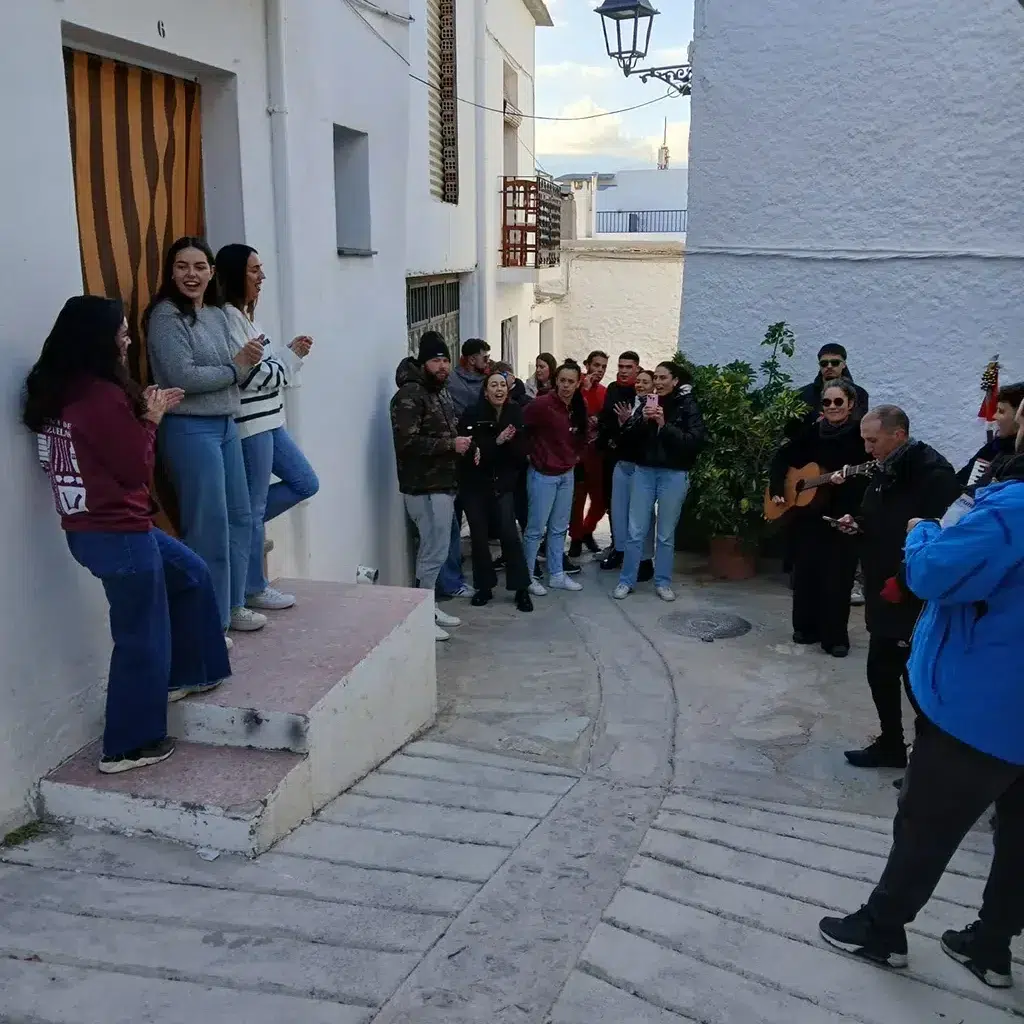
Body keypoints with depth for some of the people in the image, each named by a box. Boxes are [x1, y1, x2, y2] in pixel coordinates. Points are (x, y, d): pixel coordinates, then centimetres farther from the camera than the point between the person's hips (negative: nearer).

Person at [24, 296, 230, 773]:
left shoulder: (59, 391, 7)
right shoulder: (102, 396, -22)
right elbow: (137, 470, -15)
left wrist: (145, 413, 8)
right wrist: (150, 420, -1)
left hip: (91, 529, 10)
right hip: (118, 534, -10)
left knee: (190, 573, 26)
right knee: (142, 637, 5)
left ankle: (185, 673, 37)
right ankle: (129, 746, 18)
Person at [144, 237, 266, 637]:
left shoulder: (217, 314, 12)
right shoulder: (166, 316, -12)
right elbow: (183, 377, -21)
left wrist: (248, 361, -7)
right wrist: (236, 366, -9)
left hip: (225, 425, 9)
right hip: (190, 430, -9)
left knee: (239, 518, 14)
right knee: (208, 527, -4)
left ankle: (232, 605, 28)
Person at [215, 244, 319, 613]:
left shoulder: (243, 315, 15)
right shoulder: (227, 317, -15)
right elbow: (249, 376, -20)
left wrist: (290, 352, 3)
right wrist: (292, 355, -7)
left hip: (268, 419, 10)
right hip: (250, 423, -10)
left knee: (306, 483, 15)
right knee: (255, 506, -1)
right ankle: (253, 590, 10)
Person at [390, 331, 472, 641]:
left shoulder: (441, 391, 16)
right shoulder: (410, 395, -15)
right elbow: (407, 442, -24)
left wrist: (462, 444, 7)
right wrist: (450, 445, -19)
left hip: (443, 484, 9)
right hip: (425, 487, -9)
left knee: (433, 550, 15)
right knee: (434, 552, -7)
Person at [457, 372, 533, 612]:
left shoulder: (515, 414, -2)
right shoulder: (472, 414, -8)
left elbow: (521, 452, -5)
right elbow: (468, 450, -13)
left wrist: (487, 451, -19)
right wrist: (496, 442, -27)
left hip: (503, 484, 1)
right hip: (474, 484, 0)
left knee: (509, 534, -8)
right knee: (479, 536, 4)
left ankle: (521, 589, 1)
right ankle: (484, 587, 18)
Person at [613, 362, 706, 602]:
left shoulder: (688, 405, -3)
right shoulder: (647, 402, 7)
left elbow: (696, 441, -13)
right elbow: (627, 436, 4)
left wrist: (664, 425, -19)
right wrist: (642, 420, -14)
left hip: (674, 475, -2)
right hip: (644, 471, 3)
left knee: (666, 533, 7)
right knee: (635, 531, 4)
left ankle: (663, 582, 19)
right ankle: (626, 580, 14)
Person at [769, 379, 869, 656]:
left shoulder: (861, 433, -6)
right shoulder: (812, 431, 5)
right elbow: (782, 457, 13)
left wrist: (847, 477, -31)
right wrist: (777, 489, 3)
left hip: (845, 517, -4)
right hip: (808, 515, 4)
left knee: (837, 577, -1)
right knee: (805, 572, 10)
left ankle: (835, 636, 11)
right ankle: (806, 627, 25)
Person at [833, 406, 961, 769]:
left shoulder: (933, 473, -18)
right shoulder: (887, 470, 11)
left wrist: (902, 582, -22)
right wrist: (858, 524, 4)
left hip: (915, 600, -9)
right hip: (884, 594, 9)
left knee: (916, 679, -2)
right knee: (881, 671, 15)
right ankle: (890, 745, 29)